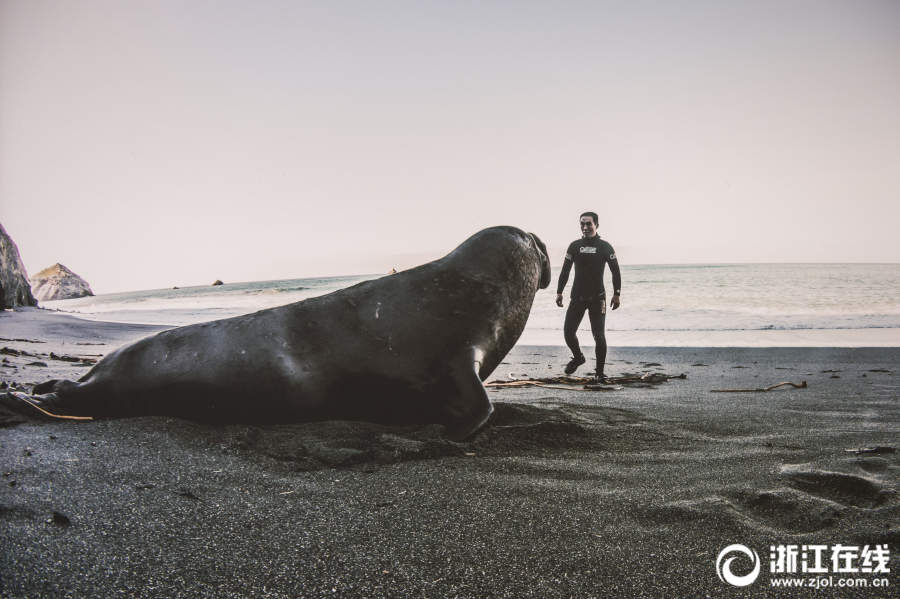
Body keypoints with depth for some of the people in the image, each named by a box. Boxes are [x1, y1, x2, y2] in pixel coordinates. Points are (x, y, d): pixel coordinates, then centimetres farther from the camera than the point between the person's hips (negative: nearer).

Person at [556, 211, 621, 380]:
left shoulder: (605, 247, 1)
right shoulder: (574, 246, 6)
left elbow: (615, 271, 4)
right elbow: (565, 270, 10)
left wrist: (616, 294, -4)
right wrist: (559, 292, 3)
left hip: (597, 298, -2)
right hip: (577, 296, 2)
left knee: (599, 335, -6)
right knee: (568, 331, -5)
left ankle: (600, 371, 6)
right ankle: (578, 357, 24)